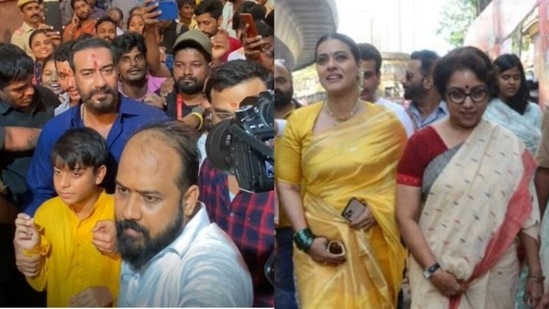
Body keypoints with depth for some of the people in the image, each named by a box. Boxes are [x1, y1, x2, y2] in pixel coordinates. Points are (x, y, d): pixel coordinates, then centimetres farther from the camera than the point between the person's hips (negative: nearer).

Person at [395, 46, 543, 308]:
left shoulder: (509, 147, 1)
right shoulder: (421, 144, -6)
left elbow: (526, 215, 4)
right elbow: (406, 217, -6)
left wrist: (535, 274, 2)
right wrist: (432, 270, -14)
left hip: (497, 277, 2)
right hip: (438, 275, -2)